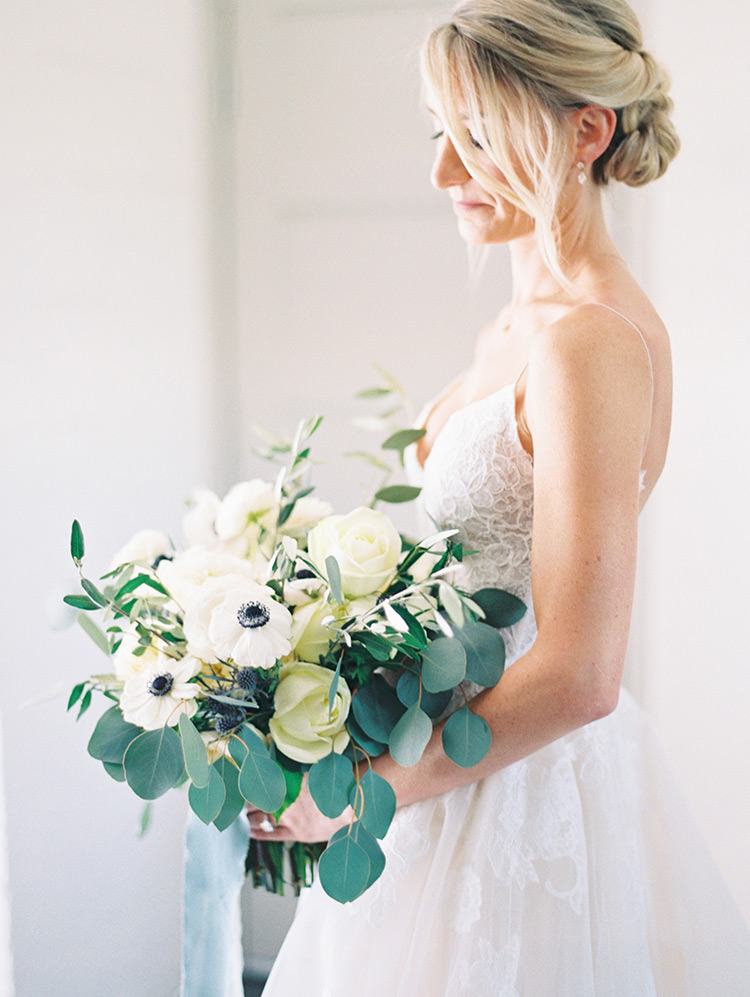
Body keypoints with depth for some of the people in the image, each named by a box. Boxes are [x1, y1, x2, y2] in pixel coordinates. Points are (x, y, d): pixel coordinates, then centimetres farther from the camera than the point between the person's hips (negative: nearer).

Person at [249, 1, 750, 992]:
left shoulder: (592, 342, -23)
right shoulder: (524, 323, 7)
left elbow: (577, 676, -27)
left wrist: (363, 792, -18)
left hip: (526, 790, -9)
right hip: (483, 760, 9)